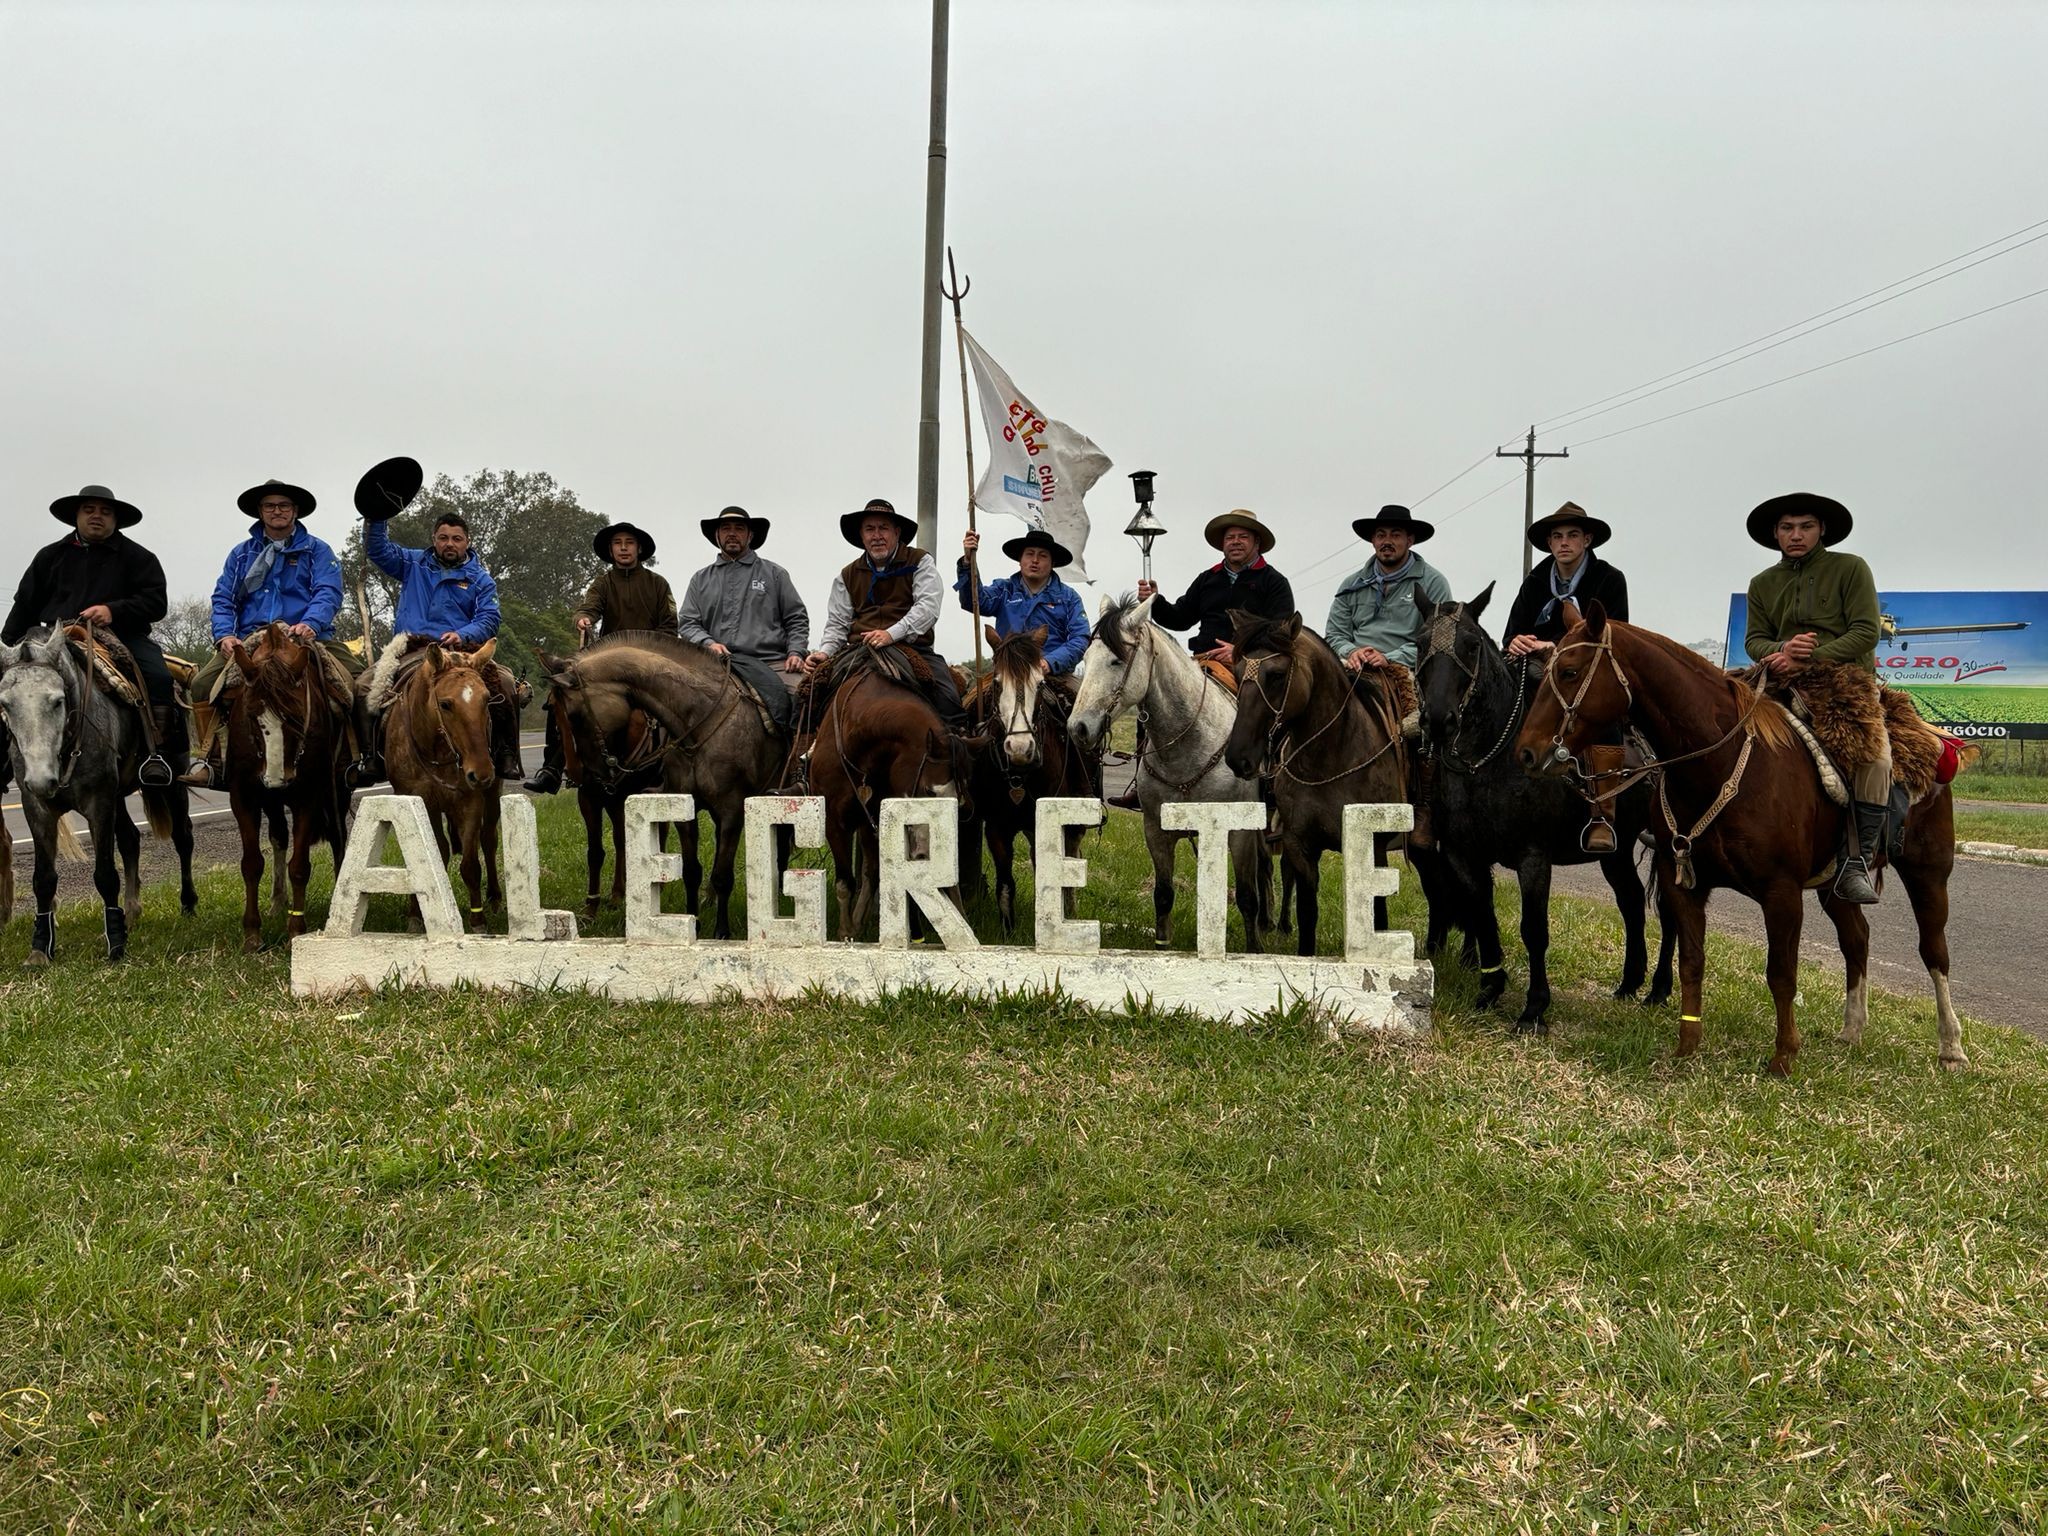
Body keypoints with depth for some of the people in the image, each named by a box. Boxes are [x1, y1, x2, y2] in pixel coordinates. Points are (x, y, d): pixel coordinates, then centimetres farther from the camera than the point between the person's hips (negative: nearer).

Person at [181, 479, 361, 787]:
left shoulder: (317, 551, 12)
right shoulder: (241, 554, 21)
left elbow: (328, 594, -3)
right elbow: (223, 599, 13)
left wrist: (310, 623, -24)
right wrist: (225, 634, -7)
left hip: (305, 638, -2)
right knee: (203, 684, -19)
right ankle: (208, 759, -9)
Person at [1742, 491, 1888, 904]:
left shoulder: (1851, 569, 3)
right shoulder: (1763, 584, 16)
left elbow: (1865, 633, -7)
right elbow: (1754, 639, 9)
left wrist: (1808, 660, -18)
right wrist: (1783, 649, -15)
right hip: (1784, 686, 4)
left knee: (1876, 759, -29)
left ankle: (1856, 865, -23)